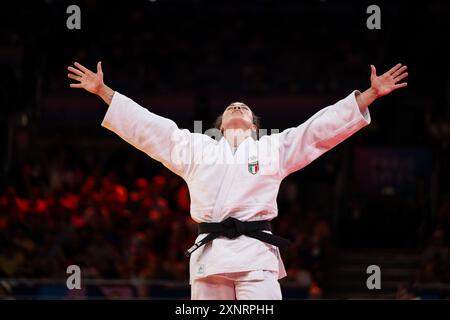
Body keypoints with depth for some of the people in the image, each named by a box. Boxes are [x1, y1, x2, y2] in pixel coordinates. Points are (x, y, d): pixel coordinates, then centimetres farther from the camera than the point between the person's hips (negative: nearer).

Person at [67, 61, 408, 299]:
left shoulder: (274, 148, 20)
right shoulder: (196, 148, 23)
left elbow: (322, 127, 16)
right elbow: (146, 125, 22)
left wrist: (371, 93, 9)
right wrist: (103, 91, 19)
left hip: (256, 256, -2)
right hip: (209, 255, 2)